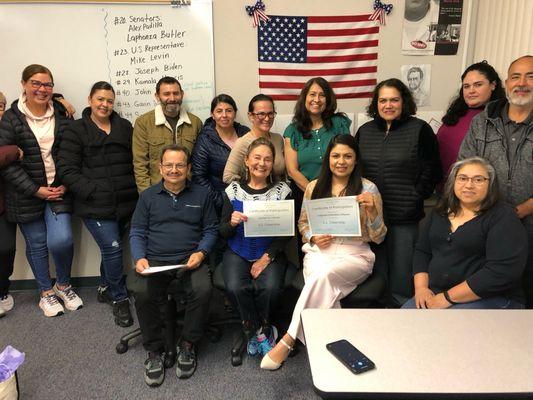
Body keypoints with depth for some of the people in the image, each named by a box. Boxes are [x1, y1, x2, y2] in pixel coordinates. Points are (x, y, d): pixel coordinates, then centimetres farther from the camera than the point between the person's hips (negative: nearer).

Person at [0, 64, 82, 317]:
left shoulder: (62, 116, 4)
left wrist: (65, 185, -7)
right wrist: (36, 190, -12)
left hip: (58, 190, 1)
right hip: (27, 193, 0)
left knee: (61, 240, -12)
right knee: (36, 244, 8)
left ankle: (63, 285, 17)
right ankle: (46, 292, 29)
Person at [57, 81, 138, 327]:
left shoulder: (125, 127, 12)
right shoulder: (76, 131, 1)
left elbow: (136, 161, 14)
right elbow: (66, 170, -5)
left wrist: (135, 190, 1)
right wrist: (92, 191, -15)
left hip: (125, 203, 4)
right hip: (95, 206, -4)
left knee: (110, 247, 14)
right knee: (112, 248, -9)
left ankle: (105, 287, 38)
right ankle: (119, 299, 10)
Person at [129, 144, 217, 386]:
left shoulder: (201, 195, 11)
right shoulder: (148, 197, 13)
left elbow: (211, 230, 9)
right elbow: (137, 233, 11)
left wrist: (201, 253, -9)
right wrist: (139, 258, -8)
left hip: (190, 259, 0)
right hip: (155, 261, 1)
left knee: (203, 290, -30)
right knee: (143, 293, -29)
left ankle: (188, 345, -5)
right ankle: (154, 350, -5)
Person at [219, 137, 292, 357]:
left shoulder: (282, 191, 2)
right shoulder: (233, 190, 4)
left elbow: (286, 232, 0)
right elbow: (223, 232, 5)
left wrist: (267, 257, -12)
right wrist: (232, 223, -19)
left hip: (270, 253, 0)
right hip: (238, 252, 1)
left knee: (270, 288, -27)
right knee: (236, 287, -26)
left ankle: (253, 330, 5)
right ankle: (261, 331, 2)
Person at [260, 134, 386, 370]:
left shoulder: (368, 189, 2)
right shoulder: (314, 187, 9)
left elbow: (378, 238, 2)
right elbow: (303, 223, 19)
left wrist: (372, 210, -16)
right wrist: (313, 237, -3)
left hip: (354, 254, -2)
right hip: (319, 251, 2)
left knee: (322, 275, -33)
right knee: (325, 288, -33)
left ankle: (288, 340, -23)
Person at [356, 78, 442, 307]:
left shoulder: (420, 130, -1)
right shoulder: (364, 131, 12)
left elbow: (431, 172, -2)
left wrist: (414, 199, -9)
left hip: (405, 219, -3)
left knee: (401, 281, 3)